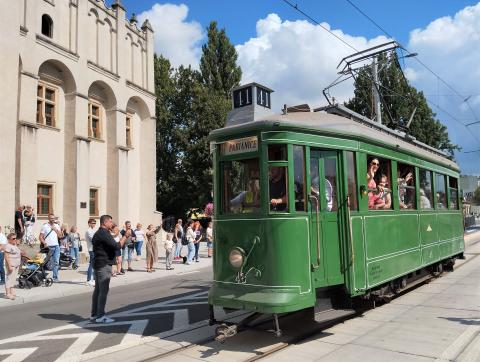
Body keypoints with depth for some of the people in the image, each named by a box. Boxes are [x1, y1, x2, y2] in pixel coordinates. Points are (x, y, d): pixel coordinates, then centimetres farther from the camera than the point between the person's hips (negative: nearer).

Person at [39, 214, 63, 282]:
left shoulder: (57, 226, 12)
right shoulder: (45, 226, 0)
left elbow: (60, 236, 6)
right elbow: (41, 237, -2)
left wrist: (55, 229, -7)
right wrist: (44, 243, -16)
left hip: (56, 246, 3)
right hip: (48, 247, -3)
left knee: (56, 262, -3)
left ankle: (55, 277, 0)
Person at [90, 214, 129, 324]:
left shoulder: (98, 233, 18)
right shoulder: (104, 233, -15)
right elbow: (117, 246, -22)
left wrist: (124, 237, 14)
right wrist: (125, 236, -12)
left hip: (98, 265, 10)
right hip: (104, 265, -10)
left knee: (98, 290, 13)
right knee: (103, 291, -7)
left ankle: (94, 314, 18)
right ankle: (100, 316, -4)